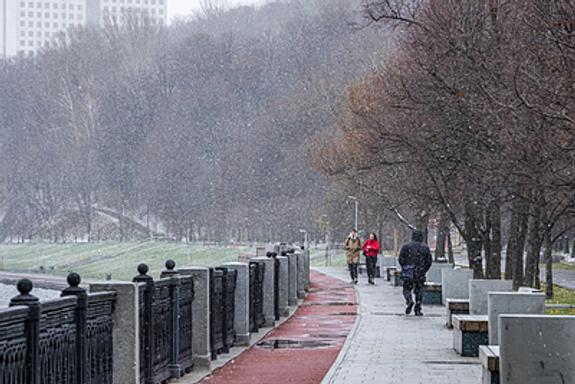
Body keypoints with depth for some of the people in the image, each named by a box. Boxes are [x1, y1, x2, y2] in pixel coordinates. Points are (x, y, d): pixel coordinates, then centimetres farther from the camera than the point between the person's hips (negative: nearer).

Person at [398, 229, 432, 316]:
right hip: (420, 274, 1)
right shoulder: (425, 248, 4)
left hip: (409, 274, -1)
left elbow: (401, 259, -4)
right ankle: (418, 310, 5)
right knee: (418, 291, 9)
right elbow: (429, 262, 4)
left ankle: (409, 301, -19)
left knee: (407, 289, 10)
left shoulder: (406, 246, -1)